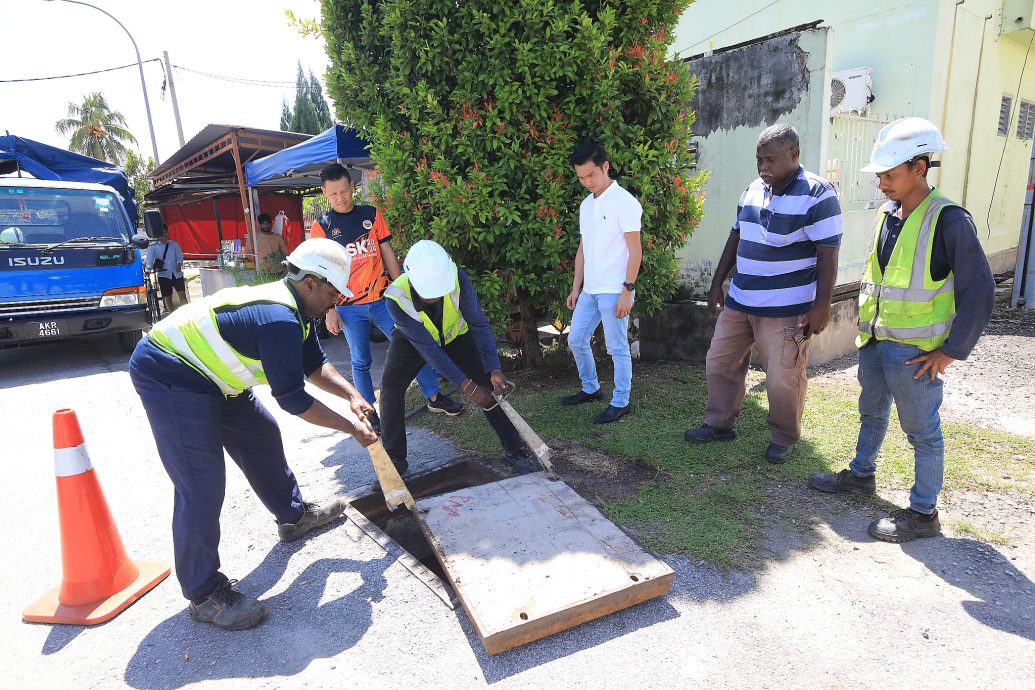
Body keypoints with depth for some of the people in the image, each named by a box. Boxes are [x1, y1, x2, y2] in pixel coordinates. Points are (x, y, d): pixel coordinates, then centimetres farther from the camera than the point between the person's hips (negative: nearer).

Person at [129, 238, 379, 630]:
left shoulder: (290, 306, 3)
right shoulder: (279, 319, -29)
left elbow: (314, 364, 13)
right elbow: (292, 397, -25)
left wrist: (351, 395, -2)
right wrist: (351, 426, -15)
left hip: (208, 374, 11)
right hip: (168, 376, -11)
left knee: (262, 438, 18)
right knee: (202, 486, -10)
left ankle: (293, 516, 37)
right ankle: (204, 595, 3)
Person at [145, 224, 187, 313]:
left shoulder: (174, 244, 8)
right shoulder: (153, 247, 2)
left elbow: (179, 256, 5)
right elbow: (149, 258, -9)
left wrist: (179, 264, -16)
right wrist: (148, 268, -28)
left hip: (176, 273, 0)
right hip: (163, 275, 0)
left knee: (182, 294, -12)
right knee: (167, 297, 5)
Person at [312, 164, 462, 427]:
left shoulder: (371, 214, 6)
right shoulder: (321, 226, 0)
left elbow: (387, 253, 9)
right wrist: (329, 310, -6)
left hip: (382, 299, 2)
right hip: (349, 308, -1)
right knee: (361, 362, 8)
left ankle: (434, 397, 14)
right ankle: (369, 412, 22)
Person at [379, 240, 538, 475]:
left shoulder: (457, 278, -36)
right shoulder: (397, 299, -38)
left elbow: (479, 324, -27)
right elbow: (427, 348, -37)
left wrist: (494, 369, -37)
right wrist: (467, 386, -38)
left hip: (455, 335, 1)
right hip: (411, 341, -1)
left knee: (490, 386, -8)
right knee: (390, 389, -17)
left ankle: (514, 449, 6)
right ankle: (394, 459, 2)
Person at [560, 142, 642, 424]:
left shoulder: (624, 202, -10)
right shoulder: (586, 205, 13)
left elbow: (635, 250, -13)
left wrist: (627, 291, -17)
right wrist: (576, 287, 15)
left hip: (614, 291, -8)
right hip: (589, 289, 8)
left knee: (617, 348, 1)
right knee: (576, 340, 14)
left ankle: (620, 403, 14)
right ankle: (590, 388, 33)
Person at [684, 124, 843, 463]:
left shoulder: (817, 194, -11)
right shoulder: (753, 190, 9)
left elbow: (828, 254, -13)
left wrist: (821, 306, -16)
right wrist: (717, 283, 14)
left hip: (786, 309, -6)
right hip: (739, 302, 7)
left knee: (783, 378, 2)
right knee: (719, 362, 12)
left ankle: (784, 439, 23)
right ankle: (720, 424, 28)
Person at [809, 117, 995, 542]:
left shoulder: (948, 220, -16)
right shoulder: (887, 214, 5)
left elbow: (979, 291, -14)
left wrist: (952, 350, -15)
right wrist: (864, 323, 13)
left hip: (915, 349, -7)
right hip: (874, 341, 7)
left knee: (922, 430, 6)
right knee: (871, 413, 23)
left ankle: (923, 512, 21)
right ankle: (861, 475, 43)